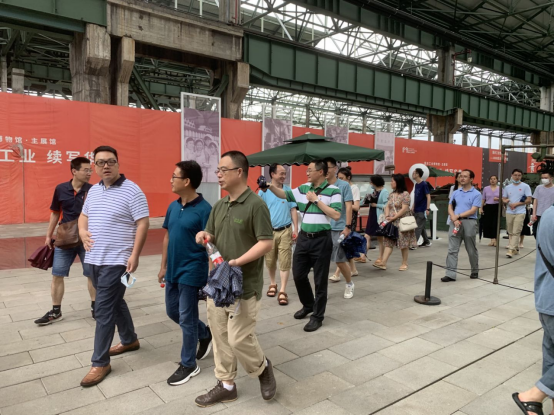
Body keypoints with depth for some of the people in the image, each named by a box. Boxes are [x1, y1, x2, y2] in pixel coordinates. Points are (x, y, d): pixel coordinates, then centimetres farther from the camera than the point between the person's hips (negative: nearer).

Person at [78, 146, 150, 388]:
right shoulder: (93, 190, 11)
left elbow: (143, 223, -15)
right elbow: (84, 215, 24)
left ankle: (100, 363, 9)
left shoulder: (131, 191, -13)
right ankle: (130, 340, 38)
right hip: (94, 259, 8)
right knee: (114, 302, 20)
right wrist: (82, 231, 2)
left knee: (103, 310, -4)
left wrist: (135, 255, -20)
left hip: (116, 261, -8)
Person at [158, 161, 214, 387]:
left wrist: (211, 275, -17)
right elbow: (167, 236, 13)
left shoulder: (204, 209, -18)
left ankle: (189, 364, 22)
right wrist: (163, 266, 15)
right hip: (173, 271, 8)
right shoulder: (173, 206, 5)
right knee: (172, 311, 19)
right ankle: (205, 334, 42)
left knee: (186, 318, 3)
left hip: (191, 273, -8)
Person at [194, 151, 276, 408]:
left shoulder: (256, 205, -14)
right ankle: (226, 386, 30)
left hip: (245, 286, -7)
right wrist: (205, 236, -6)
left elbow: (267, 243, -17)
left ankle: (263, 368, 28)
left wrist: (237, 262, -23)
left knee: (239, 338, -2)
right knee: (220, 337, 13)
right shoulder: (219, 206, 10)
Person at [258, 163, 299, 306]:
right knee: (270, 261, 12)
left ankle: (282, 291, 2)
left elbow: (293, 210, 6)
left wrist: (295, 229, 0)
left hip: (285, 231, 0)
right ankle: (273, 284, 33)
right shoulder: (264, 192, -1)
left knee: (285, 261, -3)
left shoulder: (289, 191, 3)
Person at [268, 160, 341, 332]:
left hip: (321, 240, -5)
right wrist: (270, 186, -7)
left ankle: (318, 316, 20)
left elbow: (336, 215, -15)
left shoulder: (333, 191, -8)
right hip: (303, 238, 6)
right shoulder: (303, 189, 8)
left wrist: (317, 200, -15)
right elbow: (284, 195, 8)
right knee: (298, 274, 13)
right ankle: (308, 305, 37)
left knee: (320, 279, 5)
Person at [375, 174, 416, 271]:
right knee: (389, 242, 0)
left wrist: (393, 218, -16)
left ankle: (404, 264, 14)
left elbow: (404, 209, -16)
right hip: (392, 223, 7)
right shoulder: (392, 194, 14)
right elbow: (387, 206, 12)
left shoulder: (405, 194, -9)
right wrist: (387, 216, -7)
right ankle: (383, 263, -4)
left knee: (404, 244, 2)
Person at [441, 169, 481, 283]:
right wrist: (454, 219, -11)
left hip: (469, 223, -3)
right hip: (455, 222, 3)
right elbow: (450, 207, 6)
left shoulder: (476, 194, -1)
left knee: (472, 250, 10)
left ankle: (475, 271, 28)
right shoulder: (456, 193, 12)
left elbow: (473, 210, -10)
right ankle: (450, 274, -4)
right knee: (452, 249, -3)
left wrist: (458, 216, -12)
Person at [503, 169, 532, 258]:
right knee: (511, 232, 9)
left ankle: (511, 250, -14)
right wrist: (506, 201, -8)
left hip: (520, 213, -5)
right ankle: (516, 249, 21)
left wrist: (516, 204, -12)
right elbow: (503, 199, 16)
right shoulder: (507, 187, 12)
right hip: (509, 212, 5)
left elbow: (529, 200, -5)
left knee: (516, 232, -11)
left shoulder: (525, 186, 0)